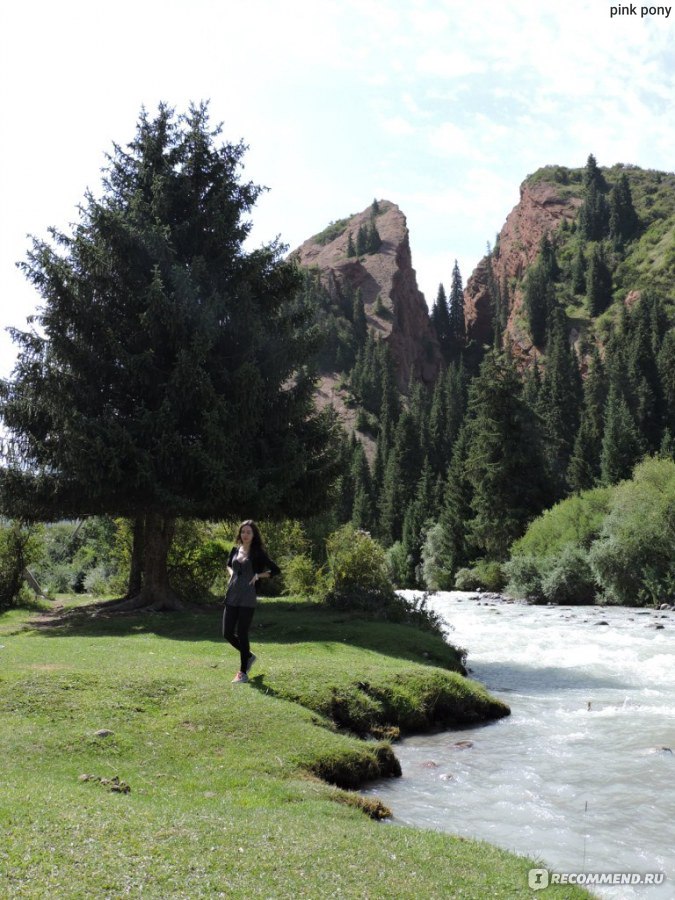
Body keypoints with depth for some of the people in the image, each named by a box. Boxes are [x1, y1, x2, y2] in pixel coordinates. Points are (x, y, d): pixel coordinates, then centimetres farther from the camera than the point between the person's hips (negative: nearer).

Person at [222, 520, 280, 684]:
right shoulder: (235, 550, 9)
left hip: (247, 598, -5)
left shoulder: (258, 553, -5)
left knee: (242, 634, -4)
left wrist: (258, 575, -10)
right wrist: (232, 574, 10)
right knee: (227, 633, 4)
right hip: (231, 596, 5)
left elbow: (276, 570, -4)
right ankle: (249, 656, 29)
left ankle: (243, 673, 8)